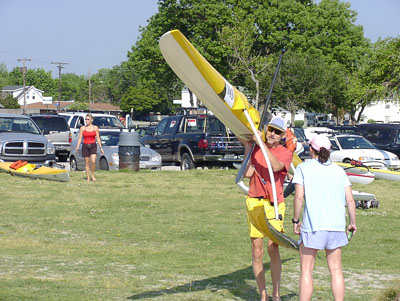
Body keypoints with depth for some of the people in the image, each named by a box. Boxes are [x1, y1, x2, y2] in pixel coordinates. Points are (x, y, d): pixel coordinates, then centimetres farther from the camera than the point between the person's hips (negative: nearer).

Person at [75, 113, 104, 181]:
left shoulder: (95, 128, 4)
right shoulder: (82, 128, 5)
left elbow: (98, 138, 6)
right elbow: (80, 138, 4)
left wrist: (101, 147, 2)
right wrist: (77, 147, -6)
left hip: (93, 146, -1)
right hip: (85, 146, 1)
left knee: (93, 161, -18)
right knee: (87, 162, 4)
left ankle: (92, 175, 1)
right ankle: (88, 177, 12)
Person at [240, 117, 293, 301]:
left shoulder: (285, 153, 4)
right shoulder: (255, 149, 9)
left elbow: (275, 166, -19)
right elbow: (247, 173, -5)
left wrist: (261, 144, -20)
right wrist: (247, 147, -4)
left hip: (274, 204, -2)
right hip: (254, 202, 2)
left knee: (273, 249, -9)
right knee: (257, 252, 1)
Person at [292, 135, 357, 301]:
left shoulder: (303, 168, 2)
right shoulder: (339, 170, 12)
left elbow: (299, 196, -7)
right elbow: (350, 200, 7)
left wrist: (295, 220, 2)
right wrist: (352, 223, 17)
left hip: (312, 225, -4)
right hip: (337, 225, 4)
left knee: (306, 270, 3)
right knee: (336, 270, 10)